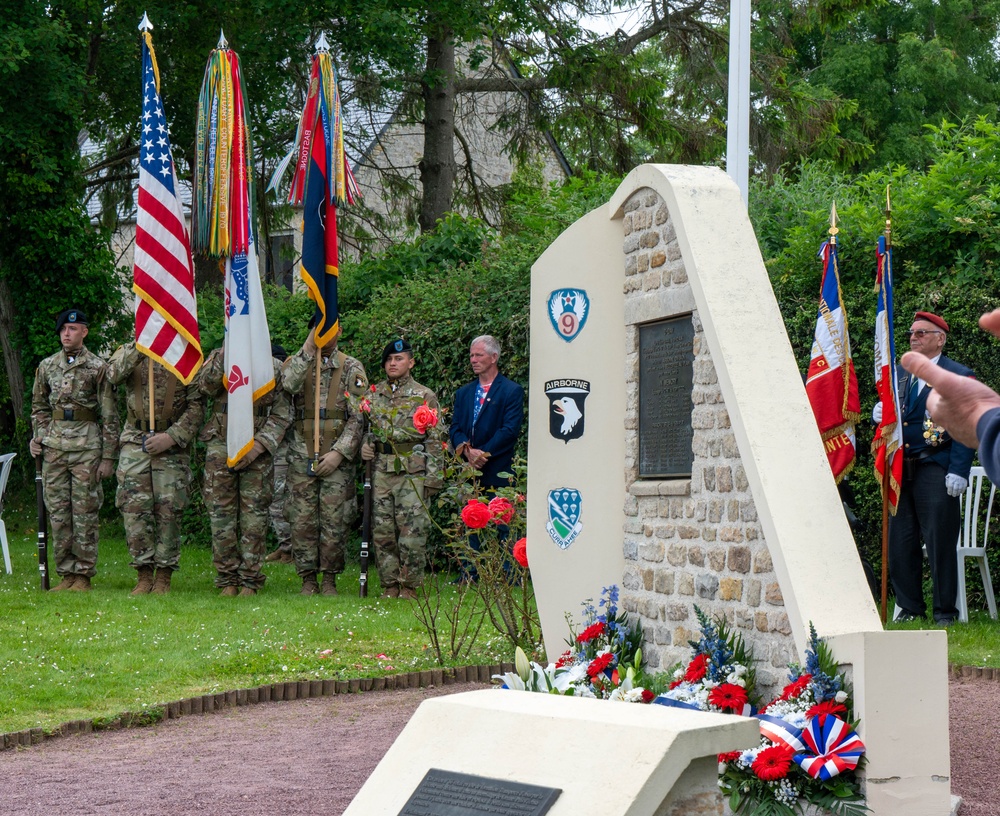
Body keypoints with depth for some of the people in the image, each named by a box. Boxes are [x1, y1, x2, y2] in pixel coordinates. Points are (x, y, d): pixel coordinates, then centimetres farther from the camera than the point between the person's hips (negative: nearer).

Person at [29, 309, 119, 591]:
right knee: (57, 512, 4)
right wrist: (37, 437, 5)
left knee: (85, 512, -2)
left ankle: (83, 575, 5)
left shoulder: (98, 367, -1)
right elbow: (39, 407, 22)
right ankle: (66, 573, 11)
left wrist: (108, 457, -5)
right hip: (54, 447, 4)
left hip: (87, 446, -4)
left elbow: (110, 416, -1)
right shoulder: (47, 366, 11)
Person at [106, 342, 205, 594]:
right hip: (135, 444, 1)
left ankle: (164, 576, 7)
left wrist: (171, 437, -12)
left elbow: (197, 405, -2)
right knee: (134, 508, -3)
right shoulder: (131, 352, 8)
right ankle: (144, 575, 7)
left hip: (173, 446, -1)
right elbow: (114, 374, -15)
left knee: (169, 511, -2)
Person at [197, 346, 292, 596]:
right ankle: (227, 580, 8)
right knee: (221, 512, 0)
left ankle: (250, 580, 6)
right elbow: (206, 387, -9)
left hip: (257, 451, -1)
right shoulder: (218, 357, 9)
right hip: (220, 445, 1)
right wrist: (223, 359, -17)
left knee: (255, 514, -1)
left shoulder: (273, 366, 5)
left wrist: (258, 445, -11)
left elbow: (282, 413, 0)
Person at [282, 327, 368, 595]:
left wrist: (339, 452, -11)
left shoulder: (351, 368, 5)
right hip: (302, 456, 1)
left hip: (338, 458, -1)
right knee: (302, 521, 1)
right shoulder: (297, 362, 9)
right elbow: (288, 384, -16)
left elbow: (358, 416, -1)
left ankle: (330, 578, 10)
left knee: (335, 521, -1)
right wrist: (308, 349, -17)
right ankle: (308, 578, 10)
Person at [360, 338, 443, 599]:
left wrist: (432, 477, -6)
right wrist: (364, 446, 3)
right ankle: (389, 586, 13)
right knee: (383, 531, 4)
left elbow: (434, 440, 1)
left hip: (413, 473, -4)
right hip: (381, 471, 4)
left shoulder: (425, 396, 3)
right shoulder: (374, 395, 14)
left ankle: (409, 587, 3)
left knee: (412, 532, -6)